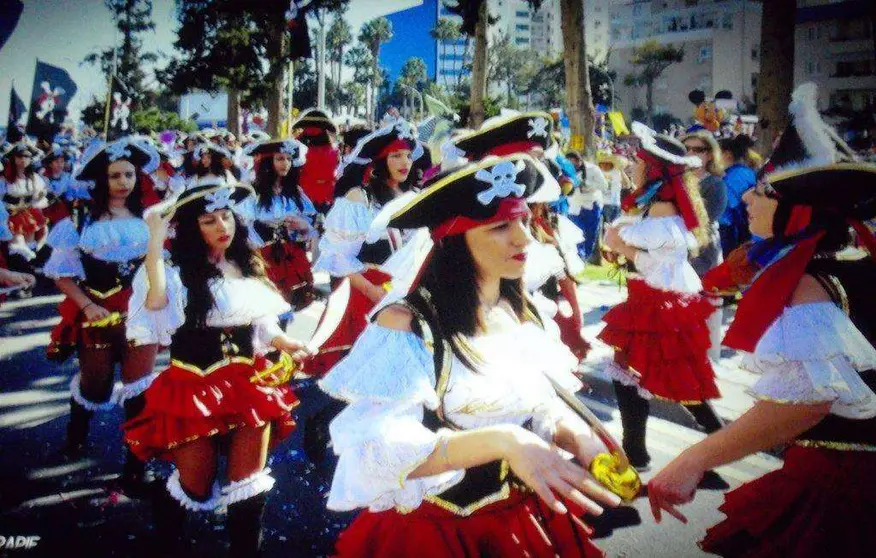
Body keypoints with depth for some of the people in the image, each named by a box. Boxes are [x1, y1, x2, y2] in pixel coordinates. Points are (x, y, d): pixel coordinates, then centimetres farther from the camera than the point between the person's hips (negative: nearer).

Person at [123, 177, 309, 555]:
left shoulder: (247, 267, 11)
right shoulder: (177, 270, -7)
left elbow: (264, 325, 16)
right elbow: (155, 304, -29)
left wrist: (288, 346, -3)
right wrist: (156, 239, -29)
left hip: (247, 381, 4)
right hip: (194, 386, -4)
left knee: (247, 487, 3)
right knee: (197, 487, 6)